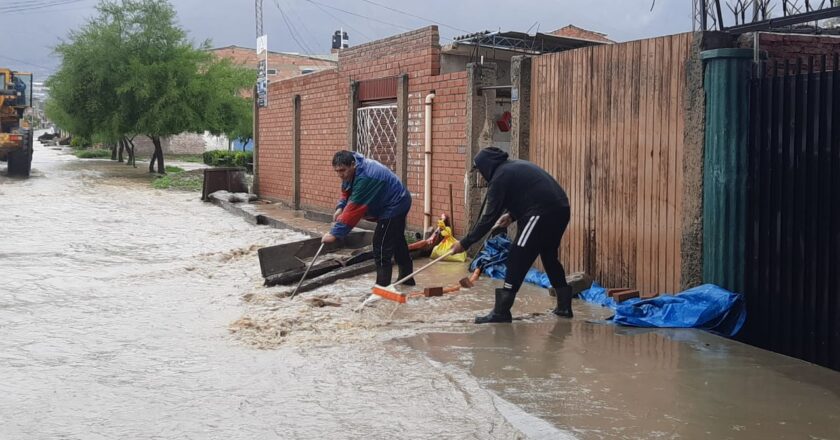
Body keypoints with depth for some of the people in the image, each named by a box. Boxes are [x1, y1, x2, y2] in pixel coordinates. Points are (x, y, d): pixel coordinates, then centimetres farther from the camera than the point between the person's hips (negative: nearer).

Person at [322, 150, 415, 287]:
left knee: (381, 246, -11)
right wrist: (340, 207, -9)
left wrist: (335, 233, -36)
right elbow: (346, 191, 10)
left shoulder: (364, 178, -37)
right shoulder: (353, 171, -6)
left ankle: (382, 287, -6)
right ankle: (407, 277, 38)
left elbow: (353, 209, -38)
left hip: (394, 207, -11)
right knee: (397, 241, 23)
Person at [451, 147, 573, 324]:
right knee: (549, 256, 24)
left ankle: (501, 311, -4)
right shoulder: (517, 166, 23)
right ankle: (564, 306, 29)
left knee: (517, 260, -4)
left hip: (542, 214, -9)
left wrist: (465, 243, -1)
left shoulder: (500, 176, -4)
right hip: (561, 210, 9)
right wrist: (512, 215, 24)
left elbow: (490, 217, -6)